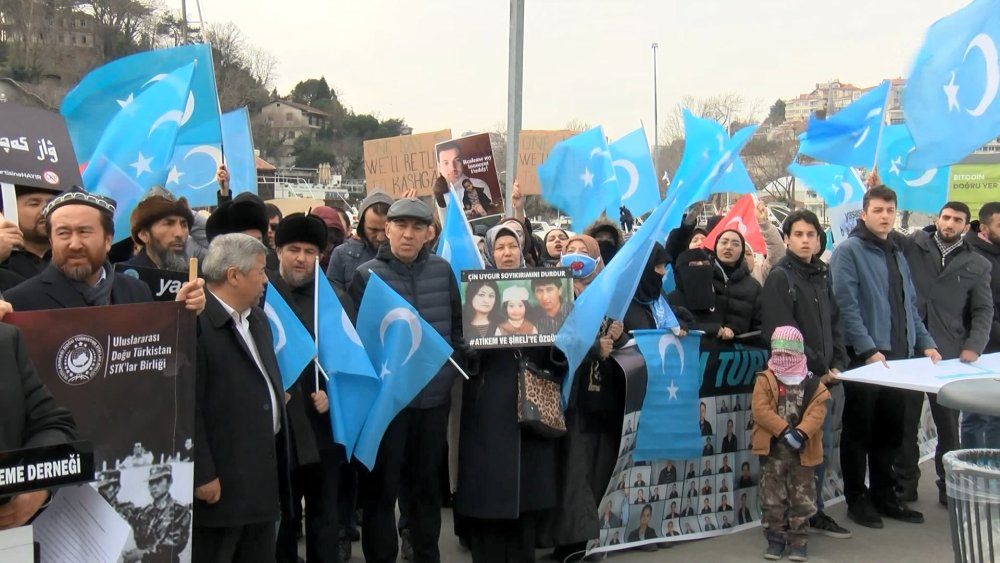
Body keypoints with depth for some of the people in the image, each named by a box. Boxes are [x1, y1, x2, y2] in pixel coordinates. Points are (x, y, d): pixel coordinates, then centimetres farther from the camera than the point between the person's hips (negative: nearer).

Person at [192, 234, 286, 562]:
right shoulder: (195, 324, -17)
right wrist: (203, 474, -18)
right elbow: (188, 406, -19)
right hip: (222, 479, -9)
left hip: (264, 473, 9)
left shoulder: (258, 319, 14)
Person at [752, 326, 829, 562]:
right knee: (772, 498, 5)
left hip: (803, 451, 1)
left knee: (802, 498, 7)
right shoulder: (765, 380, -1)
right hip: (773, 449, -1)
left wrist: (802, 432, -23)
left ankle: (798, 540, 18)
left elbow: (817, 412, -7)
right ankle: (775, 538, 17)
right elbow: (760, 410, -12)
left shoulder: (813, 384, 3)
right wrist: (784, 431, -20)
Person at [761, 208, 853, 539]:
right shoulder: (780, 277, -9)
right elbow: (783, 332, -15)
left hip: (825, 377, 7)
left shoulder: (822, 276, 13)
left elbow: (834, 324, 17)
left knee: (822, 448, 13)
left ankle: (814, 512, 25)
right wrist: (818, 369, -12)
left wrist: (837, 364, 2)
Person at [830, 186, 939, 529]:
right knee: (859, 432, 2)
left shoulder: (897, 255, 18)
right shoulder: (849, 251, -7)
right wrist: (869, 351, -21)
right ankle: (857, 499, 12)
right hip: (863, 358, -7)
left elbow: (910, 306, 22)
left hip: (898, 357, 7)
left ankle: (884, 495, 24)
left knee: (890, 431, 12)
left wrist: (925, 343, 10)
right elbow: (846, 306, -15)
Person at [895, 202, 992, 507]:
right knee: (905, 420, 7)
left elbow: (983, 311, 9)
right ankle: (905, 485, 18)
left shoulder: (978, 266, 10)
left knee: (948, 424, 8)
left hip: (950, 355, 1)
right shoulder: (912, 245, 5)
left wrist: (973, 347, -5)